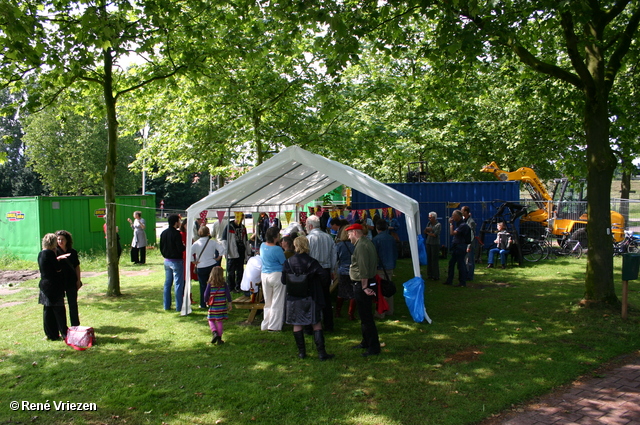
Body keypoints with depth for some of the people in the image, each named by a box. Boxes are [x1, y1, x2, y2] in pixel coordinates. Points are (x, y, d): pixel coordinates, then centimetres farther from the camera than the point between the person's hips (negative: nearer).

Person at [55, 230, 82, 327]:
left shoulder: (73, 252, 4)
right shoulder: (55, 252, -2)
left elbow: (77, 267, 7)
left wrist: (78, 280, 2)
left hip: (71, 281, 2)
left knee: (73, 304, 8)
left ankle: (75, 325, 18)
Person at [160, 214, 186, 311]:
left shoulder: (163, 233, 5)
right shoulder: (176, 233, -18)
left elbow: (161, 248, 11)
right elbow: (180, 249, -22)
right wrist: (184, 246, -1)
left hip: (167, 261, 7)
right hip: (176, 261, -7)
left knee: (167, 283, 14)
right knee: (178, 284, -1)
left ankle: (167, 305, 19)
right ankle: (179, 307, 2)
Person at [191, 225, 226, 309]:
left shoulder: (196, 243, -8)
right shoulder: (213, 242, -5)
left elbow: (189, 252, -17)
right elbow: (222, 248, -10)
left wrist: (193, 261, -6)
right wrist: (218, 257, 2)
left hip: (201, 267, -1)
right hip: (212, 265, 1)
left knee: (203, 286, 8)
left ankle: (203, 304, 13)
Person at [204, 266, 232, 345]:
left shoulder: (210, 284, -7)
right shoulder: (224, 284, -4)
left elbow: (206, 294, -3)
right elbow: (228, 294, -4)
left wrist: (207, 301, 14)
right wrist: (230, 303, 6)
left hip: (213, 306, -1)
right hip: (222, 305, 1)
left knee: (211, 320, 12)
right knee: (219, 321, 9)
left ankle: (215, 333, -11)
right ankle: (219, 339, 11)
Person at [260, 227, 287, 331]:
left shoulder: (262, 246, 4)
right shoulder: (277, 249, -18)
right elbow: (285, 263, -10)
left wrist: (283, 252, 15)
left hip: (264, 275, 7)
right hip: (277, 275, -7)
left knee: (267, 302, 16)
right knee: (277, 302, 4)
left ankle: (265, 325, 20)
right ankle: (274, 326, 5)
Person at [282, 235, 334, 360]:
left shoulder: (288, 262, -7)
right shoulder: (311, 262, -12)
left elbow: (283, 280, -3)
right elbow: (323, 276, -16)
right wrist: (315, 282, 4)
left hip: (293, 299, 1)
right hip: (310, 298, -1)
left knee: (297, 325, 11)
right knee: (316, 324, 6)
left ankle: (302, 352, 14)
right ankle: (321, 352, 5)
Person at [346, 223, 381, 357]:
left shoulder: (361, 245, -19)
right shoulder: (367, 242, 14)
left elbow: (363, 268, -25)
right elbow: (373, 264, 20)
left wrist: (364, 287, -23)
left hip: (362, 284, -11)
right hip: (368, 282, 11)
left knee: (366, 317, -5)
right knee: (365, 315, 20)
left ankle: (374, 348, 1)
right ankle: (366, 342, 32)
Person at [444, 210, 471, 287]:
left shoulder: (463, 225, -18)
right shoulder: (457, 224, 12)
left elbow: (452, 233, -23)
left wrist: (451, 223, -15)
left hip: (460, 247, -10)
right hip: (455, 246, 10)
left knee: (460, 264, -3)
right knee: (451, 263, 14)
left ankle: (463, 282, 6)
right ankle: (449, 280, 22)